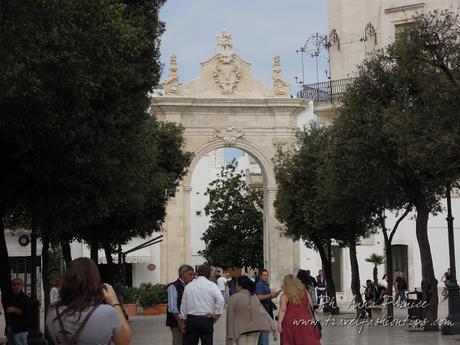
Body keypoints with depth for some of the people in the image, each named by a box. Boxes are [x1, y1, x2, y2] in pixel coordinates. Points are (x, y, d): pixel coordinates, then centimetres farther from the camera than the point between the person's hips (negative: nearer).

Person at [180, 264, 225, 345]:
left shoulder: (189, 286, 7)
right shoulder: (211, 285, -4)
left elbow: (183, 305, 10)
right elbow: (221, 300, -18)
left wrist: (183, 321, 16)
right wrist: (217, 314, -6)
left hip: (190, 319, 3)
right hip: (206, 320, -3)